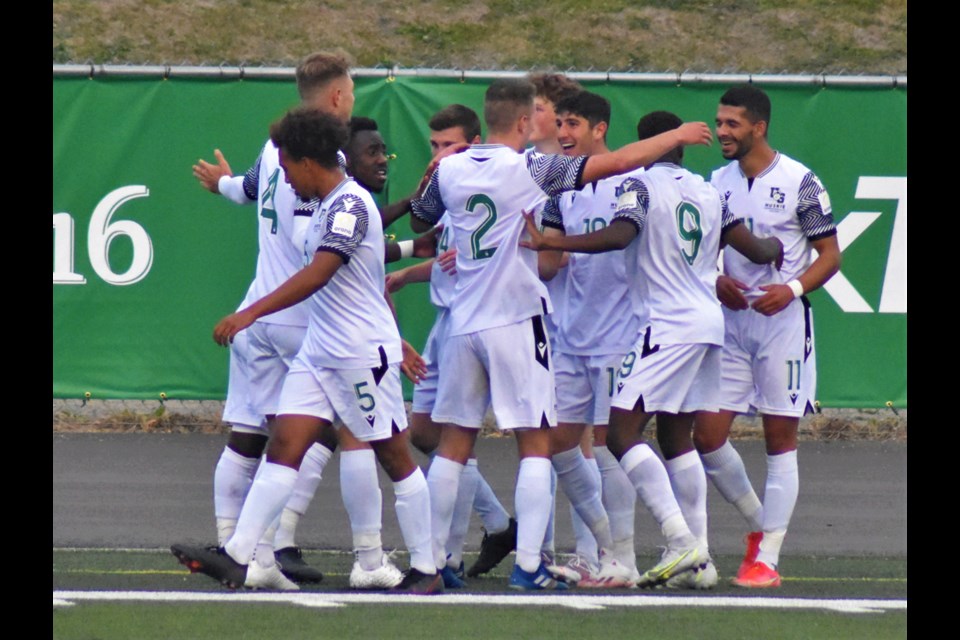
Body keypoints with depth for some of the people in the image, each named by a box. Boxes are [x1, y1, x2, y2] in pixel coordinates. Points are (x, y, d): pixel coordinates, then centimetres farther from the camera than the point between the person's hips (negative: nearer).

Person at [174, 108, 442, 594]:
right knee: (284, 445, -1)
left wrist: (251, 314, -30)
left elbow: (317, 275, -26)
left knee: (394, 456, 1)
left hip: (363, 352, -9)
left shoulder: (350, 204, -16)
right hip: (318, 352, 9)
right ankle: (237, 557, -8)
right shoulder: (329, 206, 14)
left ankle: (425, 571, 9)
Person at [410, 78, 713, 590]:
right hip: (517, 320, -5)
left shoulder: (449, 170, 4)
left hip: (464, 322, 5)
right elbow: (619, 161, -11)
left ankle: (432, 559, 12)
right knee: (535, 444, -1)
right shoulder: (529, 169, -10)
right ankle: (528, 563, -8)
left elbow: (419, 222, 23)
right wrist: (678, 136, 1)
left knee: (454, 445, 11)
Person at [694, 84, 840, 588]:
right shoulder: (717, 183, 9)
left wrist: (792, 289, -20)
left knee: (780, 441, -2)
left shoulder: (799, 182, -6)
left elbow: (830, 254, -4)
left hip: (783, 319, -5)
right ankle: (759, 524, 20)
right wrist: (716, 281, -4)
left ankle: (768, 558, 2)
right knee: (706, 436, -1)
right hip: (730, 320, 5)